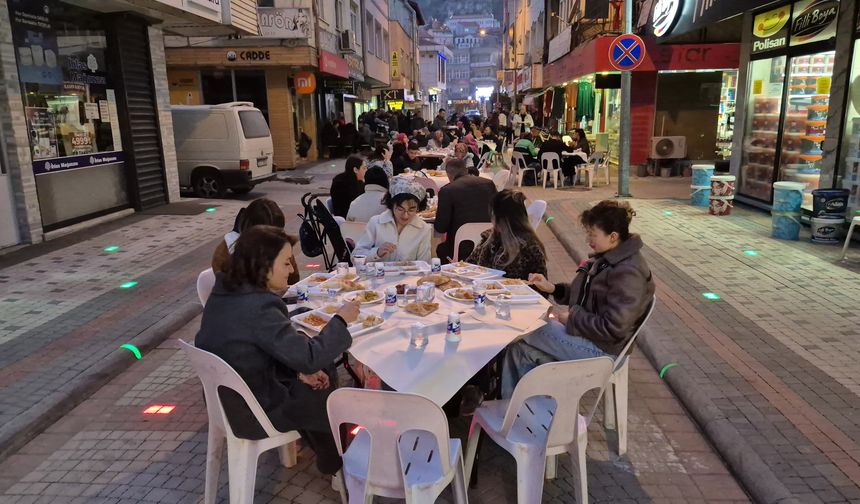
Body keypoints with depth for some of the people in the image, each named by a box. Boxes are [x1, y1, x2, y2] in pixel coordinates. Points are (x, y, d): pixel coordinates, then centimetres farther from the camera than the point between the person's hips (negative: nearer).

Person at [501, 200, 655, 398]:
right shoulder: (605, 258, 7)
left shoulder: (628, 272, -23)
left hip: (600, 347, -9)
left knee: (521, 348, -13)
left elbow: (612, 328, -26)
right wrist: (551, 288, 5)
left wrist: (570, 316, -18)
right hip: (581, 328, 9)